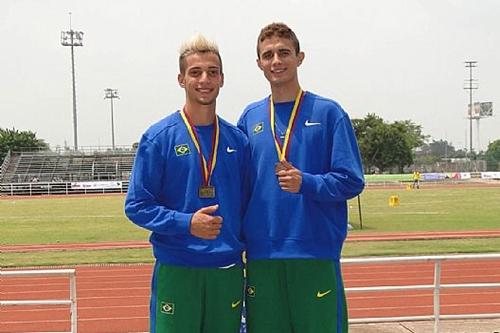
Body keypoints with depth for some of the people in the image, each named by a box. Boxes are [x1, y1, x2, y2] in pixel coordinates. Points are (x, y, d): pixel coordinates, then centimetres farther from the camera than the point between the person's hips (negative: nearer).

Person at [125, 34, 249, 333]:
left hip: (228, 271, 4)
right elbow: (137, 206, -6)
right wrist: (186, 223, -19)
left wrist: (242, 244, 3)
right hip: (176, 271, -3)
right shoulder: (159, 138, -4)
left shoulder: (238, 140, 7)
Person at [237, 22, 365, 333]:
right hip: (261, 255, 3)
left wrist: (305, 183, -21)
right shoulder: (250, 117, 10)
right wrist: (238, 241, 4)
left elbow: (351, 181, -5)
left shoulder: (328, 112, -1)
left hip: (315, 253, -3)